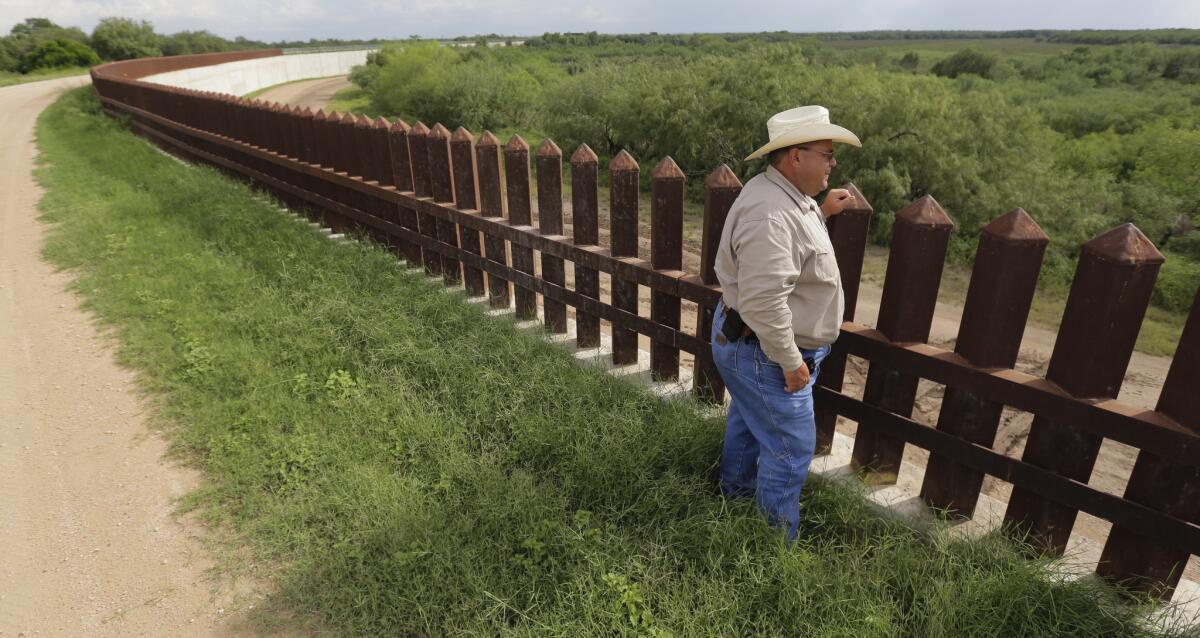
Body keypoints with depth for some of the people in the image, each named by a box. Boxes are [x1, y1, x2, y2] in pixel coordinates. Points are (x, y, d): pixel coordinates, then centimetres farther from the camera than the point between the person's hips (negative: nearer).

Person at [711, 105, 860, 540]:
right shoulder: (770, 215, -31)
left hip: (745, 341, 11)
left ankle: (735, 489, 52)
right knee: (790, 450, 4)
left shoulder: (784, 195, 3)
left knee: (747, 420, 28)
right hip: (763, 353, -11)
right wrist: (791, 363, -24)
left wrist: (822, 213, 14)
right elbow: (764, 303, -34)